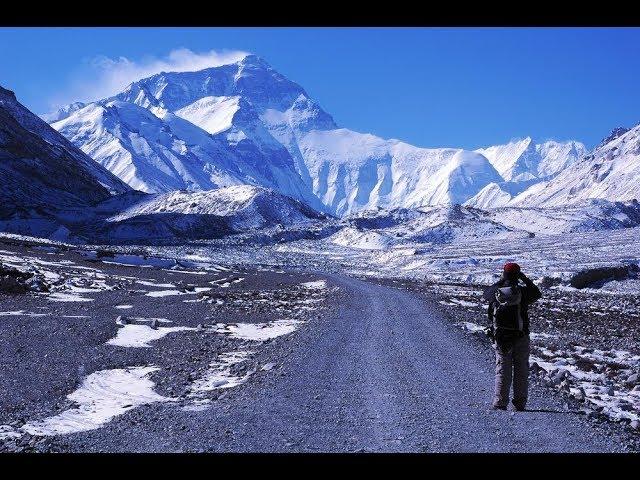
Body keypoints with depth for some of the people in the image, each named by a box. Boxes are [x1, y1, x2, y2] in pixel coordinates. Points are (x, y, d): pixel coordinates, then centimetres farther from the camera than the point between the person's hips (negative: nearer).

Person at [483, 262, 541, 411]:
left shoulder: (495, 293, -5)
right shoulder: (522, 292, -10)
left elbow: (486, 292, 20)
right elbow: (537, 293, 12)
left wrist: (500, 281, 22)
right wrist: (525, 279, 16)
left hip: (500, 339, 1)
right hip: (521, 339, -1)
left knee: (502, 371, 7)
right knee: (521, 371, 10)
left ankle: (500, 404, 4)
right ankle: (520, 404, 12)